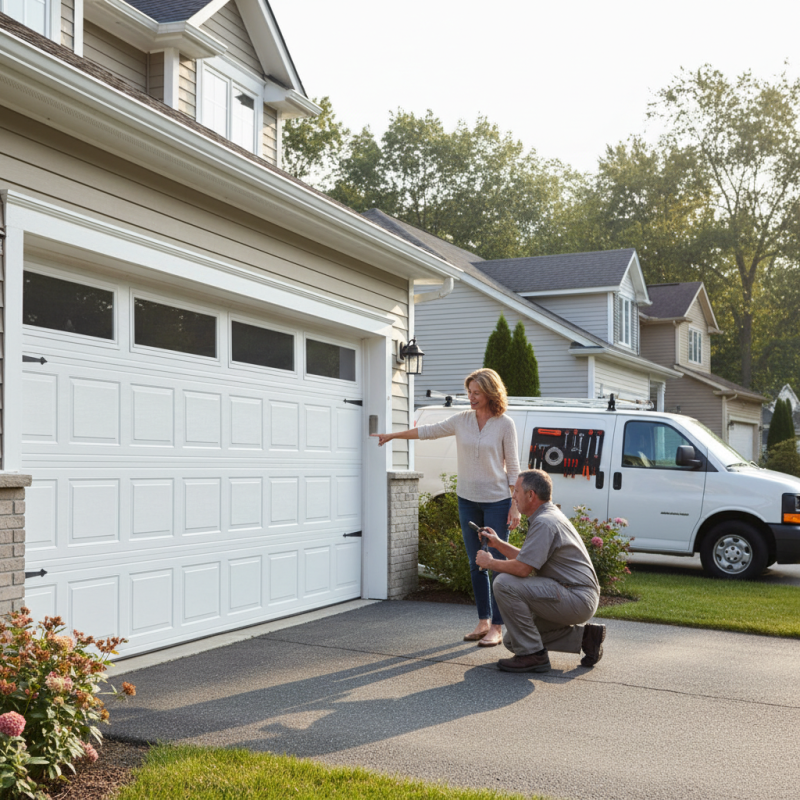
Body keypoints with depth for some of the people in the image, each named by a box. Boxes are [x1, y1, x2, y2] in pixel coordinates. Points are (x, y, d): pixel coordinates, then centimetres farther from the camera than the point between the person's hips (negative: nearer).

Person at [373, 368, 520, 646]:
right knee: (476, 564, 9)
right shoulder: (462, 420, 3)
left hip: (497, 501, -4)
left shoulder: (505, 425, -7)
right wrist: (392, 435, 21)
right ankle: (483, 621, 20)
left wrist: (516, 506, -9)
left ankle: (496, 628, 4)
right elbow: (428, 431, 15)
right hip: (468, 500, 4)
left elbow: (513, 467, -5)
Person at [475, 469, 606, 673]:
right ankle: (583, 635, 14)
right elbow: (528, 559, 24)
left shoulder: (544, 523, -19)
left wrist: (490, 563, -10)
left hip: (577, 600, -11)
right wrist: (498, 543, 18)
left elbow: (522, 568, -27)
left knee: (505, 583, -22)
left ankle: (532, 654, -13)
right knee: (512, 640, 13)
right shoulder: (549, 515, 15)